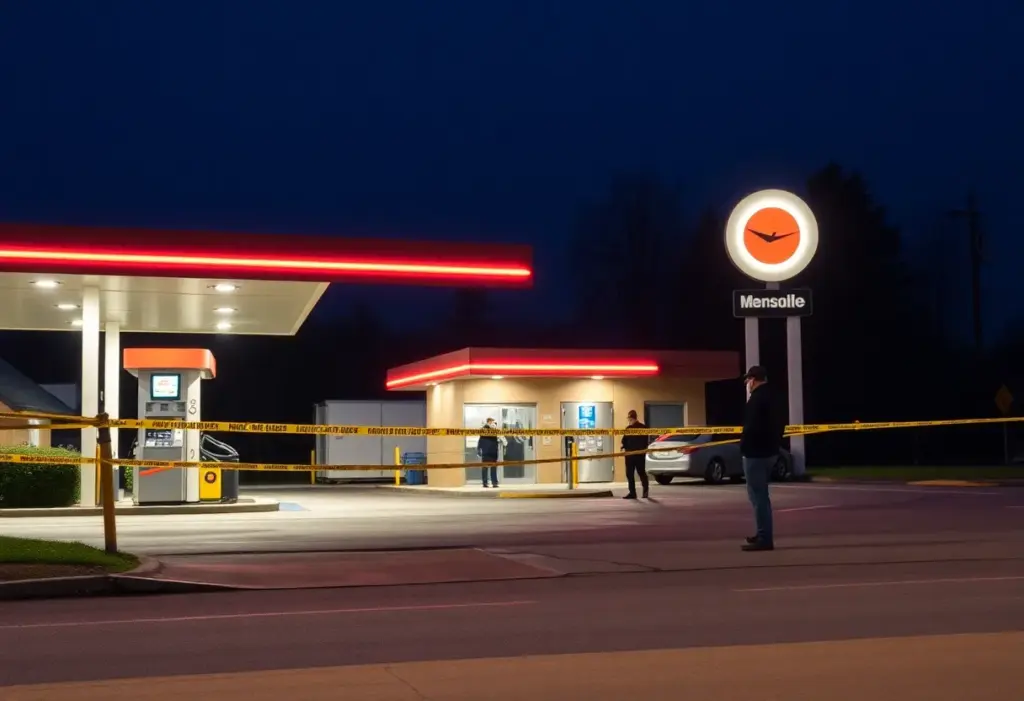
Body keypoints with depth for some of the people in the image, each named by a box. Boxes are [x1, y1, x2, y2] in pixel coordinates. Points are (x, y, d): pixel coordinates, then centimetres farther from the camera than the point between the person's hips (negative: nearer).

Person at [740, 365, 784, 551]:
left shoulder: (756, 398, -17)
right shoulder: (771, 397, 13)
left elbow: (752, 427, -25)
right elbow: (780, 424, 19)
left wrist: (744, 446, -12)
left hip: (755, 452, -10)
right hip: (769, 451, 10)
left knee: (758, 496, -7)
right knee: (761, 495, 19)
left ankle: (765, 538, -8)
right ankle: (764, 534, 27)